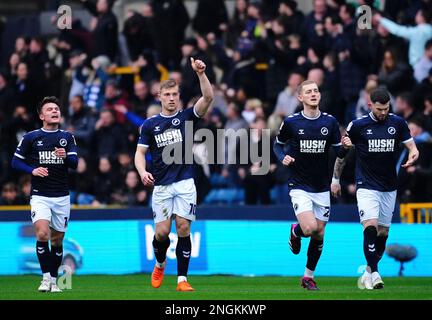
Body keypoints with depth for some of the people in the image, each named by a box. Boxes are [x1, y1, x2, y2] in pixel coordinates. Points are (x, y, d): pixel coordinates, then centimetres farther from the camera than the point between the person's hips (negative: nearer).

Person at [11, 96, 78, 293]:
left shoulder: (67, 137, 7)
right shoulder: (31, 137, 1)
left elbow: (74, 164, -4)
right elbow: (16, 161, 5)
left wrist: (65, 156, -26)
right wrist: (32, 170, -13)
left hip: (62, 197, 2)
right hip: (40, 195, -2)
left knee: (57, 240, 7)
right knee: (42, 234, -21)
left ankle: (54, 280, 21)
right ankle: (46, 277, -10)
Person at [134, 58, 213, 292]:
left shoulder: (186, 117, 4)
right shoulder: (149, 124, 7)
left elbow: (208, 98, -10)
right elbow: (140, 152, 7)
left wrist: (200, 74, -23)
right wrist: (142, 172, -13)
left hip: (184, 183, -1)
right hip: (161, 185, 1)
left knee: (183, 228, -8)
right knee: (162, 232, -3)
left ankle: (182, 279, -3)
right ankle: (160, 264, 29)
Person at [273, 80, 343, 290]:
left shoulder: (330, 122, 1)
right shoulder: (291, 122, -6)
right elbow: (278, 144, 9)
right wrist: (283, 158, -12)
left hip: (322, 187, 3)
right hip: (299, 186, -3)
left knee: (319, 234, 6)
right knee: (309, 228, -21)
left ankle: (308, 276, 23)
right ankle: (295, 231, 16)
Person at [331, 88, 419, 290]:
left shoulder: (398, 123, 1)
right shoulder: (357, 125, -5)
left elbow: (411, 146, 4)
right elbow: (341, 151, 7)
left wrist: (412, 155, -20)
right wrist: (335, 179, 11)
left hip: (389, 187, 3)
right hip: (367, 186, -3)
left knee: (383, 232, 7)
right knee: (370, 226, -20)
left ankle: (369, 271, 24)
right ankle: (374, 273, -18)